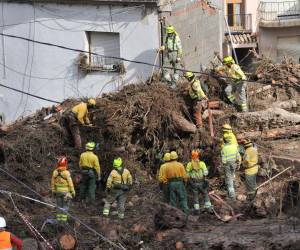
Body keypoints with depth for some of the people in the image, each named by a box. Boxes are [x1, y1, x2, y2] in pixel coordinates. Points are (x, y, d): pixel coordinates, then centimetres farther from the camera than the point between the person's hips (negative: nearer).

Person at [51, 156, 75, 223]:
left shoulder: (55, 172, -4)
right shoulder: (66, 173, -17)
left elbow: (53, 183, 4)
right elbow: (70, 183, -13)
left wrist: (53, 191, 15)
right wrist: (73, 192, -2)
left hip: (58, 191, 4)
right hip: (66, 192, -4)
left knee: (59, 206, 12)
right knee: (65, 206, 3)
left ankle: (59, 220, 12)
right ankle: (63, 220, 1)